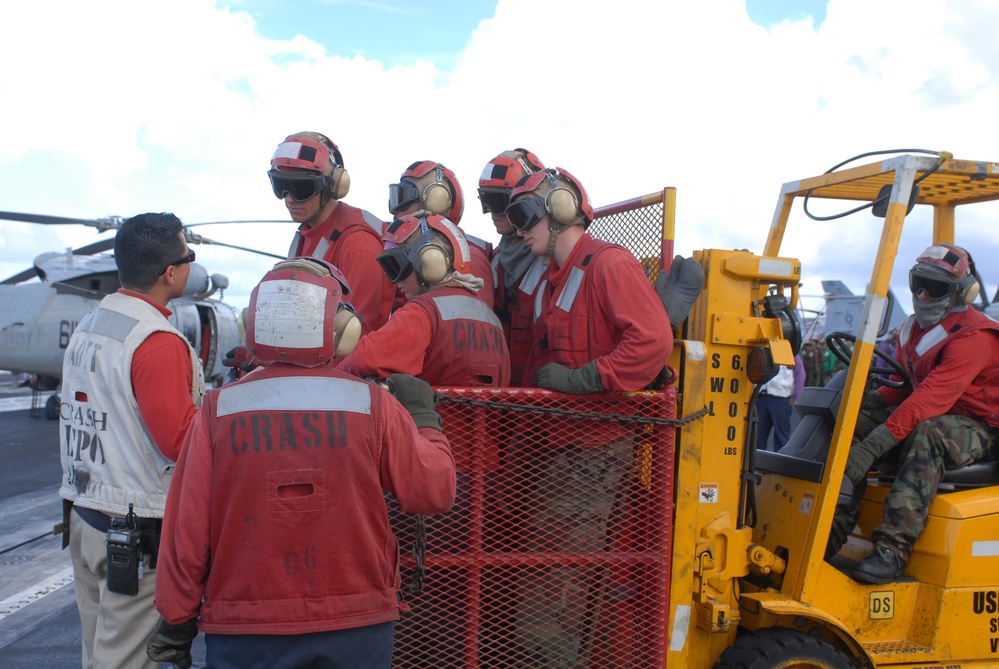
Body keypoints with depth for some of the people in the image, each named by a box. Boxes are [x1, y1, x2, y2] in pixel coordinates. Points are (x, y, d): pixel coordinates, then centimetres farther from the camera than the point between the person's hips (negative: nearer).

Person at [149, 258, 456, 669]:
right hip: (357, 629, 0)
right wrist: (422, 415, 11)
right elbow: (435, 492, -5)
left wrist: (176, 622, 9)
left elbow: (187, 529, -5)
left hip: (244, 634, 0)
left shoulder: (219, 409, -7)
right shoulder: (373, 405, -9)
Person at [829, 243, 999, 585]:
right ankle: (832, 530, -21)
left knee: (926, 434, -39)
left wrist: (874, 445, -42)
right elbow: (900, 388, 14)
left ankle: (893, 550, -44)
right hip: (932, 415, 8)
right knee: (854, 421, -12)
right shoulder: (912, 329, 9)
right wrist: (866, 404, -9)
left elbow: (932, 397, -33)